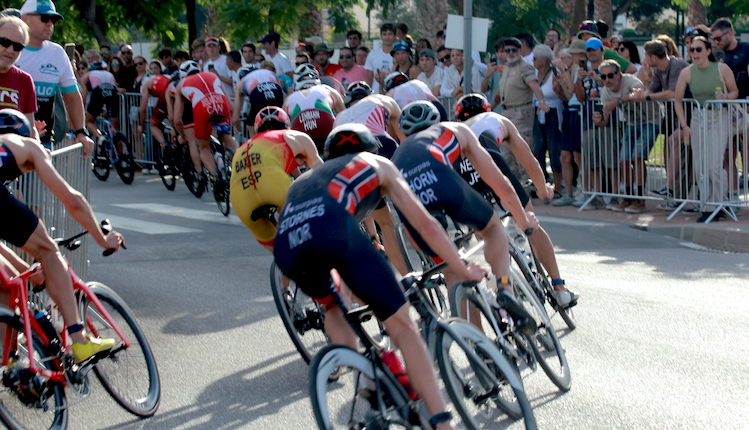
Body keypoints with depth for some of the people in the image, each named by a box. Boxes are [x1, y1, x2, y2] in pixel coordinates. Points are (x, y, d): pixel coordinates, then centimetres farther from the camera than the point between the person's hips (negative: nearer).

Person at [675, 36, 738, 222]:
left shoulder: (722, 69, -9)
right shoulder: (686, 73, -3)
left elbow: (735, 91, 4)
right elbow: (677, 100, 4)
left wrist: (726, 97, -19)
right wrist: (684, 126, -2)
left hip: (719, 118, -3)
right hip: (698, 119, 3)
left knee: (714, 165, -13)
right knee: (700, 167, 2)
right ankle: (706, 208, 12)